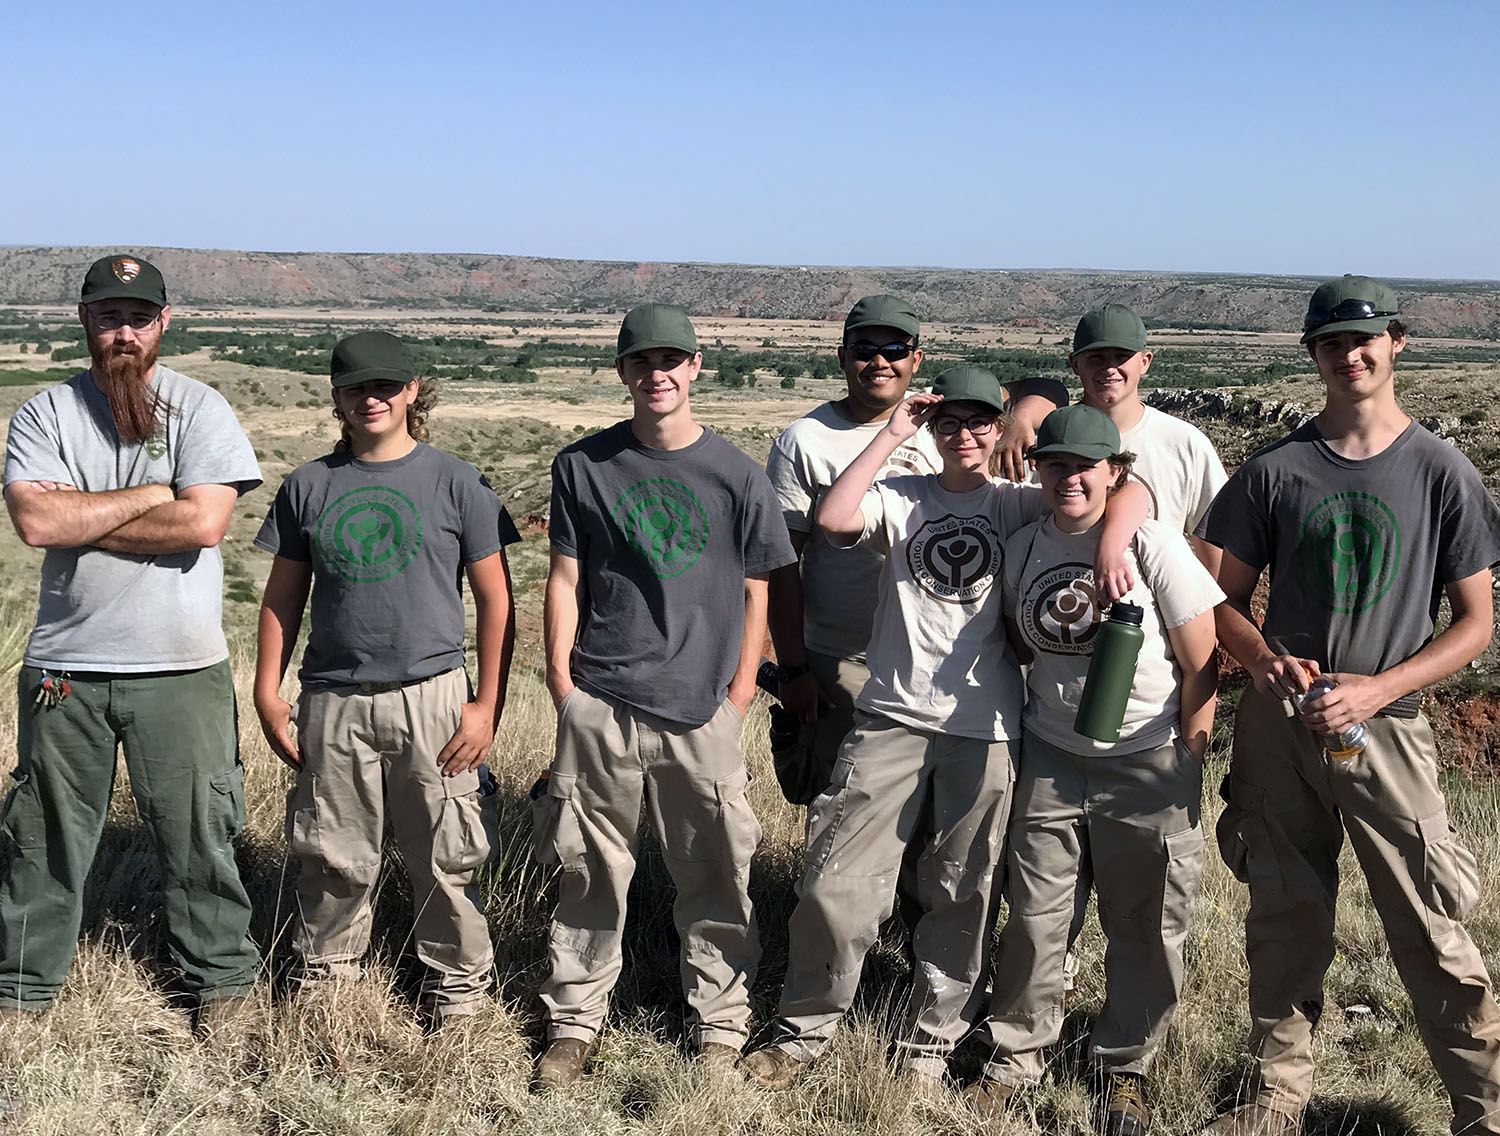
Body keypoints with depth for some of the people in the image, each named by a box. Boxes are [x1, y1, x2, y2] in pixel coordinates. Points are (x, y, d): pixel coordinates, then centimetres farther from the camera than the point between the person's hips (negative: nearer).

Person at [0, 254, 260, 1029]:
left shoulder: (200, 409, -1)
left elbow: (203, 523, -15)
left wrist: (80, 517, -10)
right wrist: (149, 495, -11)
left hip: (181, 668, -2)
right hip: (64, 666, 2)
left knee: (196, 833, 7)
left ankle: (221, 974, 25)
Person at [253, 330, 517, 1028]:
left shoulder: (456, 483, 2)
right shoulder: (309, 487, 10)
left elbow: (495, 600, 2)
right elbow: (283, 597, 15)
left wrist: (487, 704, -3)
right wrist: (267, 694, 8)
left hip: (432, 695, -2)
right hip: (333, 701, 2)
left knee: (443, 855, 4)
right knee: (332, 854, 9)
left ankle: (457, 976, 23)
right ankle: (324, 973, 28)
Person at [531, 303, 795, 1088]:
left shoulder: (734, 474, 3)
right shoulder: (584, 466, 5)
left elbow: (755, 592, 6)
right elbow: (565, 581, 7)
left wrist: (739, 695, 0)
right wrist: (563, 687, 1)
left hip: (702, 711, 0)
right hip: (598, 708, 1)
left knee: (715, 877, 5)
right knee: (589, 874, 7)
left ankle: (719, 1027, 20)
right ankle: (574, 1022, 22)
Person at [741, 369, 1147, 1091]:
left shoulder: (1018, 505, 5)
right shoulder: (900, 498, 7)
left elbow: (1129, 488, -4)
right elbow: (832, 518, -14)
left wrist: (1112, 542, -24)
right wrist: (891, 435, -9)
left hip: (983, 731, 0)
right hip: (892, 719, 0)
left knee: (961, 899, 9)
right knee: (836, 884, -1)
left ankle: (927, 1050, 25)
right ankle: (803, 1031, 18)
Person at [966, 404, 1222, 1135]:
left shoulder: (1154, 544, -11)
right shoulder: (1023, 548, 1)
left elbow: (1202, 664, -8)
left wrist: (1188, 764, -7)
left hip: (1149, 767, -3)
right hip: (1050, 760, 3)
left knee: (1147, 929, 8)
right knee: (1034, 918, 6)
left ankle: (1124, 1067, 29)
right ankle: (1014, 1056, 26)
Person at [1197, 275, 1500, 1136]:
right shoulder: (1275, 471, 2)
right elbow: (1226, 597, 7)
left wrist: (1377, 688, -15)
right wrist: (1266, 661, -14)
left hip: (1386, 730, -2)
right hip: (1278, 724, 2)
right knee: (1285, 919, 12)